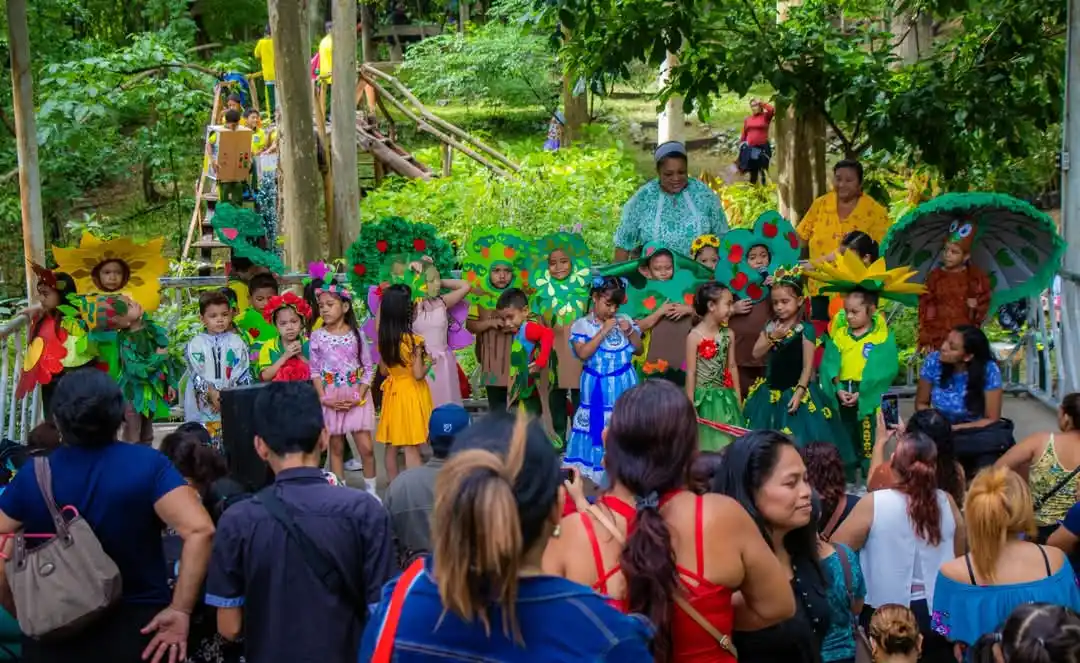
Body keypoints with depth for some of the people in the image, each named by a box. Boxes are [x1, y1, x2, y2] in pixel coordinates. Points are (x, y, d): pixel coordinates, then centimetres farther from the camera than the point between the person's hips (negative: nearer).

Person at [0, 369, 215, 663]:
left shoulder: (31, 475, -4)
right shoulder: (146, 464, -10)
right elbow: (200, 530, -22)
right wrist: (181, 609, -16)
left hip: (53, 637, 2)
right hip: (138, 629, -1)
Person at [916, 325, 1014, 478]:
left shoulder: (988, 370, -18)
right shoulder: (933, 362, -12)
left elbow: (992, 420, -11)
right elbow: (921, 404, 1)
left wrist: (954, 429, -23)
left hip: (975, 432, -2)